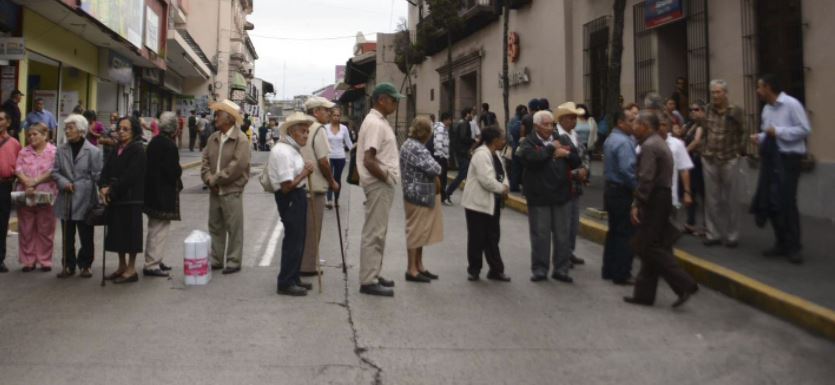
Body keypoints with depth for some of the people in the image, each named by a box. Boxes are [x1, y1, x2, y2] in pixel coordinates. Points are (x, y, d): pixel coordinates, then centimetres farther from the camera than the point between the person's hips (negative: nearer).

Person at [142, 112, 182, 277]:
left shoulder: (154, 141, 9)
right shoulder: (169, 145, -18)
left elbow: (150, 165, 14)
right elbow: (174, 170, -21)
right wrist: (178, 177, -1)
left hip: (151, 191, 9)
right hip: (164, 193, -9)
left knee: (154, 229, 19)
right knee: (160, 229, -2)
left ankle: (153, 261, 29)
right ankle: (152, 265, 2)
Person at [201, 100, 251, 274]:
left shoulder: (240, 140, -12)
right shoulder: (213, 138, 10)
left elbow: (237, 165, -20)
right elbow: (205, 160, 10)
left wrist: (216, 179, -14)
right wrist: (208, 178, -8)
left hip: (231, 192, -7)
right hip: (214, 191, 7)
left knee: (234, 229, 1)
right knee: (215, 227, 14)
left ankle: (233, 262, 10)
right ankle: (216, 260, 25)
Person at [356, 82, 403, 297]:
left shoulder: (379, 121, 15)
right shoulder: (375, 123, -17)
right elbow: (368, 160, -25)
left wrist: (388, 177, 12)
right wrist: (386, 177, -15)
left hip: (382, 185, 10)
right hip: (379, 185, -10)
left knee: (377, 232, 16)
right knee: (374, 233, -5)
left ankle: (373, 275, 26)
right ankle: (368, 281, 1)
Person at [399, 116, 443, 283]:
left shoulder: (411, 144, 12)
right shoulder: (416, 148, -21)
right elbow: (434, 169, -22)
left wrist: (434, 179, 1)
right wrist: (436, 176, -1)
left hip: (421, 194, 10)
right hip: (420, 195, -10)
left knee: (420, 231, 16)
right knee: (416, 231, -2)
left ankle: (419, 266, 25)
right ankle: (412, 270, 7)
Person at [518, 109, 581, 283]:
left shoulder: (561, 140, 11)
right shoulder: (528, 143, -4)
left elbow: (576, 162, 10)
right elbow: (532, 158, -25)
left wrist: (566, 154, -10)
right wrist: (551, 148, -14)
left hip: (562, 195, 4)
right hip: (539, 197, -4)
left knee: (562, 235, 10)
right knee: (540, 236, 5)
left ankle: (561, 269, 21)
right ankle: (540, 270, 17)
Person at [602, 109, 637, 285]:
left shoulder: (610, 139, 11)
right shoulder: (623, 142, -20)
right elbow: (627, 170, -25)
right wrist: (638, 189, -16)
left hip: (611, 189, 10)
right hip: (622, 192, -10)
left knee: (614, 231, 16)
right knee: (625, 234, -2)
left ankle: (608, 270, 22)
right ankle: (621, 274, 3)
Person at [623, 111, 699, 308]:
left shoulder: (649, 146, -15)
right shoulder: (659, 143, 18)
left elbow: (646, 179, -22)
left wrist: (637, 204, -20)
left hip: (653, 202, -10)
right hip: (662, 198, 10)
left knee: (649, 247, -6)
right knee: (652, 247, 11)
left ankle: (685, 284, -6)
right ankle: (644, 293, 17)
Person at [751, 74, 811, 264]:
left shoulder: (792, 104, -12)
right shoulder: (766, 109, 10)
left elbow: (805, 129, -16)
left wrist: (778, 131, -19)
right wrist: (760, 137, -1)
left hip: (788, 159, -8)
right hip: (770, 159, 8)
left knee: (786, 203, -5)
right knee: (769, 202, 10)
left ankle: (793, 247, 10)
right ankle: (781, 243, 24)